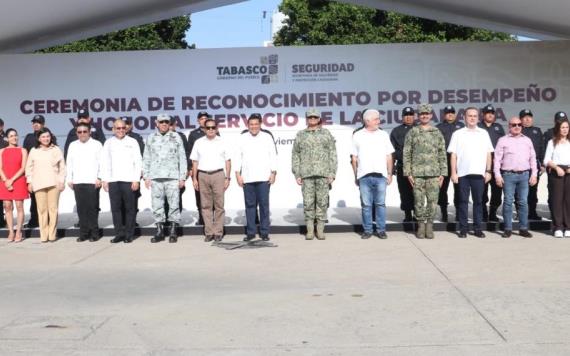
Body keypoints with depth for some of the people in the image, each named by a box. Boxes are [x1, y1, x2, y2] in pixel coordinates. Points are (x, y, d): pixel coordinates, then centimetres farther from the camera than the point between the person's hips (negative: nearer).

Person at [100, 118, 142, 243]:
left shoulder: (132, 142, 6)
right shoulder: (108, 143, 13)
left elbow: (138, 162, 2)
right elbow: (104, 162, 13)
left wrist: (136, 179, -6)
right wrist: (104, 180, 5)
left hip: (129, 180, -2)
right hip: (113, 181, 2)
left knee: (130, 208, -1)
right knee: (115, 208, 2)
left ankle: (129, 234, 6)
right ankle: (119, 233, 9)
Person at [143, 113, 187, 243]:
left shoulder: (176, 137, 8)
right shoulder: (150, 138, 12)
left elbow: (182, 158, 7)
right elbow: (146, 159, 14)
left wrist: (182, 177, 1)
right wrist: (146, 177, 6)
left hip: (172, 177, -2)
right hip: (155, 178, 2)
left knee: (174, 204, -3)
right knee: (157, 205, 3)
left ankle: (173, 231, 5)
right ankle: (159, 231, 11)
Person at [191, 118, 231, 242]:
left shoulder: (222, 142, 7)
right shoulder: (199, 142, 11)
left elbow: (228, 161, 6)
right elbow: (195, 162, 11)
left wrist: (227, 178, -1)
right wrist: (194, 178, 5)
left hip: (218, 175, -2)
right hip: (203, 175, 2)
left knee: (219, 205, -1)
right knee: (206, 205, 3)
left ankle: (218, 232, 4)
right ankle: (209, 232, 8)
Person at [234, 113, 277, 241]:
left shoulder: (267, 137, 5)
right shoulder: (242, 138, 8)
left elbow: (273, 156, 4)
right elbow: (238, 157, 7)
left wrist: (273, 173, -3)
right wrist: (238, 174, 1)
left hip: (264, 178, -1)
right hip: (247, 178, 1)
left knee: (264, 205, -1)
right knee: (250, 205, 5)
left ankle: (264, 232, 5)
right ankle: (250, 232, 11)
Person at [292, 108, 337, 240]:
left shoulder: (326, 134, 10)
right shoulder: (300, 135, 12)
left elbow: (333, 154, 6)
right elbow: (295, 155, 10)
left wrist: (332, 173, -3)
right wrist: (297, 174, 2)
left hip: (323, 174, 0)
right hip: (306, 174, 0)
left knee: (322, 202, 0)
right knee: (308, 203, -1)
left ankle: (320, 230, 8)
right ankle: (310, 230, 7)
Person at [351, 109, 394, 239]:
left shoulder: (383, 135, 9)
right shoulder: (357, 136, 6)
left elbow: (389, 156, 11)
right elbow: (354, 158, 9)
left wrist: (390, 173, 5)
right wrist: (355, 176, 6)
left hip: (381, 175, 1)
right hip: (364, 176, -1)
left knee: (380, 204, 1)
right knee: (366, 205, 3)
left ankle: (381, 229, 9)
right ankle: (367, 230, 11)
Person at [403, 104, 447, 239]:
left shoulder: (437, 133, 9)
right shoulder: (412, 133, 6)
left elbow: (442, 154, 9)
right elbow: (406, 154, 4)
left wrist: (442, 173, 2)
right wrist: (408, 173, -3)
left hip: (434, 173, 1)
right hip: (417, 173, -1)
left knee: (432, 200, 1)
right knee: (419, 201, 2)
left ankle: (429, 225, 10)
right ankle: (421, 225, 12)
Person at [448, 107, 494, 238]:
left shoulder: (484, 133, 11)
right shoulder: (458, 134, 5)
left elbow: (488, 153, 10)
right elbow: (453, 154, 1)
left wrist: (488, 171, 2)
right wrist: (453, 172, -5)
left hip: (479, 173, 2)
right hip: (462, 173, -1)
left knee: (478, 201, 5)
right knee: (463, 201, 3)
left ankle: (477, 228, 12)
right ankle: (463, 228, 8)